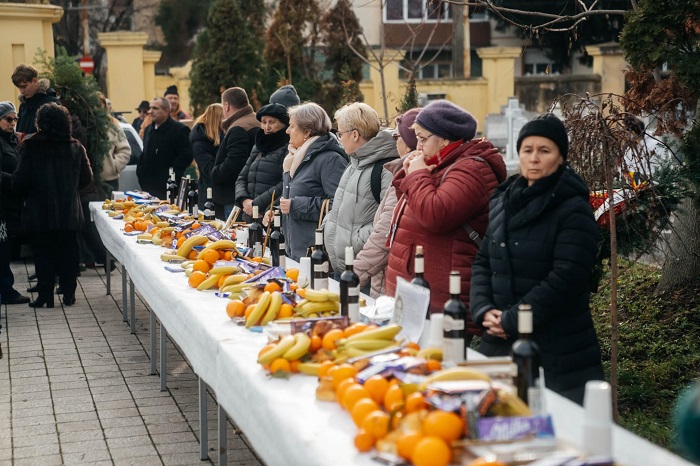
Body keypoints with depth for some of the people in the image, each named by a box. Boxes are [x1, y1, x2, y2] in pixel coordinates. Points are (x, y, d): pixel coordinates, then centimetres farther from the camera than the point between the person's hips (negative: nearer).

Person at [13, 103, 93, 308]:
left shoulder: (30, 146, -12)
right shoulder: (75, 147, -1)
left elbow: (20, 181, -13)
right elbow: (86, 178, 5)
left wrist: (27, 194, 8)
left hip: (40, 213, -3)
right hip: (69, 212, 3)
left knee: (43, 253, 7)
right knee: (68, 251, 12)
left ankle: (46, 295, 8)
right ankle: (68, 293, 14)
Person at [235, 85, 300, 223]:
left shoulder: (289, 148, -7)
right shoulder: (259, 147, 18)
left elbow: (284, 185, -16)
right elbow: (242, 178, 17)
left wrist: (256, 204, -14)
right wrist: (244, 200, -3)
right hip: (250, 217, 7)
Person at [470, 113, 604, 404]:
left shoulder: (573, 211, -8)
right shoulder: (504, 201, 12)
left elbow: (565, 279, -16)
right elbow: (483, 262, 13)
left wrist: (510, 321, -15)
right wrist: (483, 310, -4)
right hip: (499, 346, 6)